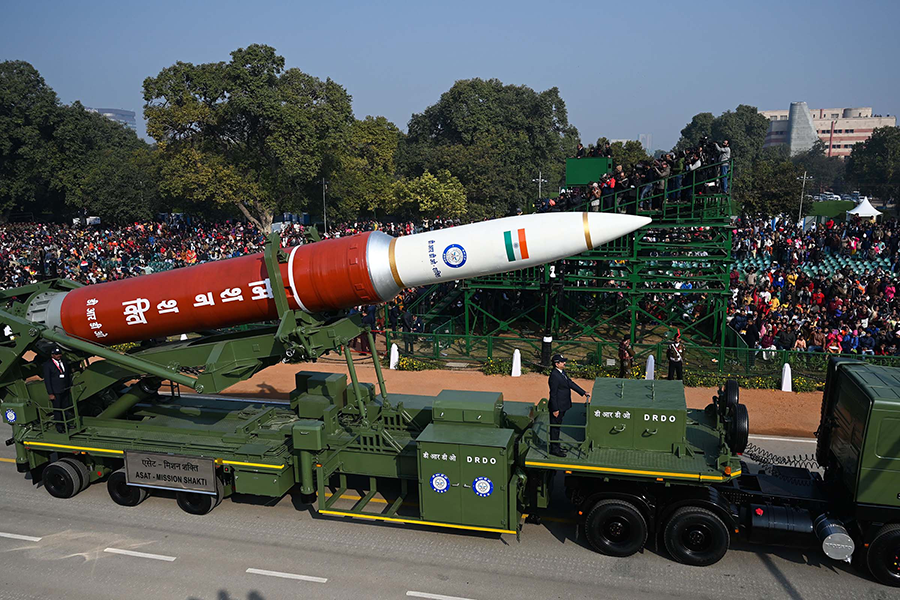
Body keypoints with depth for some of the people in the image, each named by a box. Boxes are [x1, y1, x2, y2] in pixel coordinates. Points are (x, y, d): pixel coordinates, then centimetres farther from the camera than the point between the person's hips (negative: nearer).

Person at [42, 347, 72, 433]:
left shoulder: (64, 362, 9)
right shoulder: (47, 365, -8)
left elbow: (69, 375, 16)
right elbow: (47, 380, -10)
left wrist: (70, 387, 11)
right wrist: (50, 393, -13)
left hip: (66, 390, 5)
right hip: (56, 392, -5)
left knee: (66, 408, 13)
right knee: (57, 409, 3)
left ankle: (65, 424, 25)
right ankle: (59, 426, 14)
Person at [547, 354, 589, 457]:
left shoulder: (562, 372, 7)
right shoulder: (554, 376, -23)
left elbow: (571, 383, 13)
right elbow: (553, 394, -22)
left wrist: (583, 393, 10)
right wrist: (555, 409, -20)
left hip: (562, 405, 10)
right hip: (557, 407, -10)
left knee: (557, 426, 19)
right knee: (555, 427, 3)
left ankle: (556, 447, 32)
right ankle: (554, 449, 14)